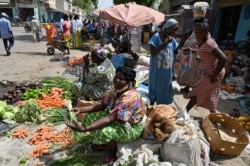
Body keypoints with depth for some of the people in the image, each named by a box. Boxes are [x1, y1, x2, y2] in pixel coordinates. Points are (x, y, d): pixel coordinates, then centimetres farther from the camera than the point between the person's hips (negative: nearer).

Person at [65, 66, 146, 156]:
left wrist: (84, 129, -42)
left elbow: (110, 119, -38)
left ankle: (114, 148, 0)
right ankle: (105, 143, 12)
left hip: (132, 128, -8)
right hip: (117, 119, 8)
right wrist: (80, 109, -12)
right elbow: (102, 105, 0)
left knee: (103, 131, -33)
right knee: (90, 116, -3)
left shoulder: (129, 97, -33)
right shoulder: (116, 90, -7)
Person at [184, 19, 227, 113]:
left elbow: (223, 58, -30)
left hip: (212, 73, -10)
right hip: (208, 72, 10)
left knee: (196, 94, 3)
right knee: (210, 98, 18)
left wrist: (214, 75, -25)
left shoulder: (209, 44, -24)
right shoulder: (202, 41, 4)